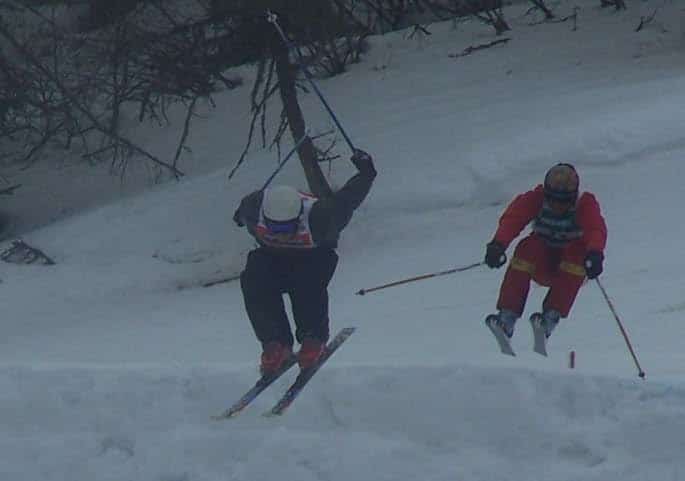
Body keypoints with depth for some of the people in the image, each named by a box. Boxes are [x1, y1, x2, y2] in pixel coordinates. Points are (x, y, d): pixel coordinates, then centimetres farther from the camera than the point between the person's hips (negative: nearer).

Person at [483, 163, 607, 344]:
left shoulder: (585, 205, -19)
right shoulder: (536, 199, -15)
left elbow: (596, 229, -36)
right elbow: (512, 219, -28)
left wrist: (595, 253, -58)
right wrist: (498, 244, -47)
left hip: (571, 268, -1)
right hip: (541, 264, 1)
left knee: (578, 249, -33)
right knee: (527, 247, -29)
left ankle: (552, 317, -37)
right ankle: (507, 318, -33)